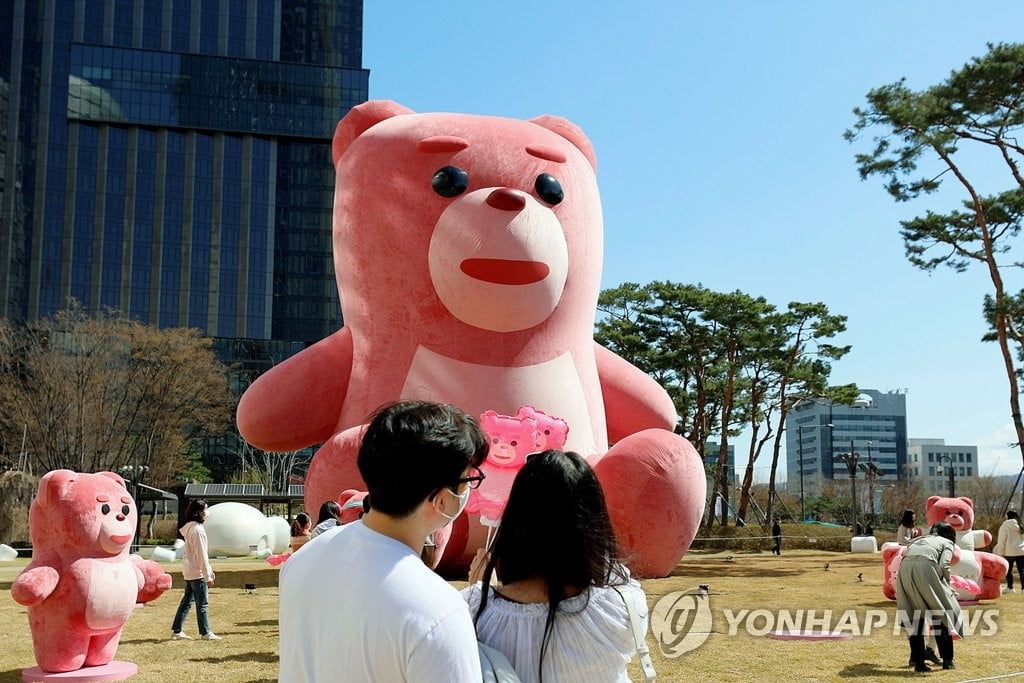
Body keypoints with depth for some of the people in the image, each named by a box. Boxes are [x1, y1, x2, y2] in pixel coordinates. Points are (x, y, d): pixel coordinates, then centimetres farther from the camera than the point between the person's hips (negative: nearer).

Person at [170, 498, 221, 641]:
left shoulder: (190, 528, 12)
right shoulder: (197, 530, -19)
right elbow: (201, 555, -19)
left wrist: (209, 570, 21)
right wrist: (207, 576, -15)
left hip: (188, 571, 9)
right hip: (197, 572, -9)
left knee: (187, 600, 14)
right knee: (202, 603, 0)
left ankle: (176, 631, 17)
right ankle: (205, 633, 7)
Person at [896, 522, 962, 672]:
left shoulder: (919, 540, 38)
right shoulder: (947, 543, 23)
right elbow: (943, 565, 2)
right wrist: (948, 587, 18)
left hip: (905, 568, 4)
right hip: (925, 566, -4)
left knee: (913, 618, 15)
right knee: (941, 613, 14)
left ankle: (918, 661, 13)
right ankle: (947, 660, 18)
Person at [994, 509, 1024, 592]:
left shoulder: (1005, 526, -6)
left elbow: (1001, 541, -7)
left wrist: (1000, 552, 0)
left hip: (1009, 552, -3)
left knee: (1008, 570, 11)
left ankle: (1010, 587, 14)